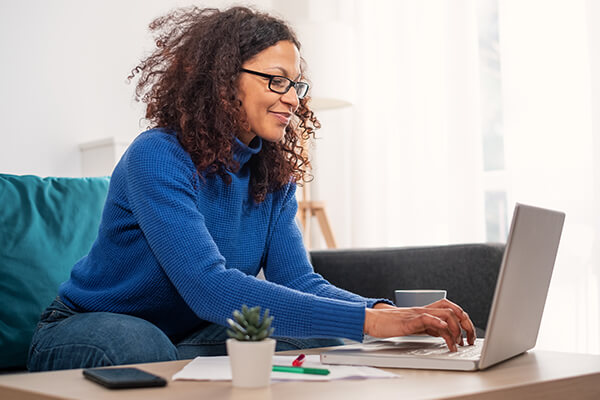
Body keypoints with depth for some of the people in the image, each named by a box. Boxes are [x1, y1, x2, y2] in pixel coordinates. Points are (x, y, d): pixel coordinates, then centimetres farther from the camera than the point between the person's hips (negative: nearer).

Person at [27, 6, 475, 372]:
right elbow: (210, 288, -38)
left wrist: (383, 310, -32)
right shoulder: (157, 157, -26)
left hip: (185, 339, 6)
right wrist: (369, 322, -44)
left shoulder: (274, 175, -2)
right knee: (144, 349, -40)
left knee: (320, 340, -17)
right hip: (85, 333, -5)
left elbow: (299, 281, -11)